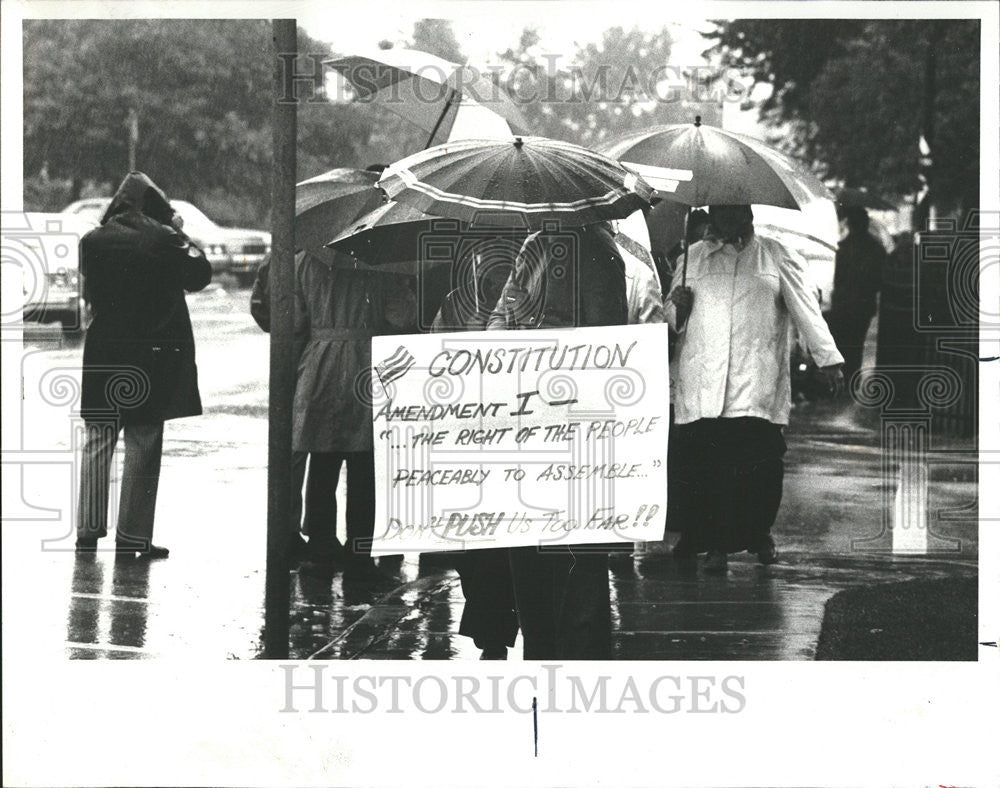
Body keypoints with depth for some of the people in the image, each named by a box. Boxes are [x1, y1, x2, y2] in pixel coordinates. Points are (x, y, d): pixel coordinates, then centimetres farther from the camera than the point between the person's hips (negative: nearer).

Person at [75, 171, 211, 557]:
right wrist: (183, 238, 9)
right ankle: (133, 536, 5)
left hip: (102, 355, 2)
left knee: (97, 442, 11)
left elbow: (85, 290, 7)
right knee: (143, 446, 5)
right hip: (153, 356, -2)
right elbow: (199, 276, 0)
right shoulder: (165, 240, -11)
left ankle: (88, 531, 9)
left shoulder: (94, 241, -4)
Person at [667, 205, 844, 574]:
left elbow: (805, 308, 12)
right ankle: (716, 543, -5)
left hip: (757, 386, -1)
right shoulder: (693, 258, 19)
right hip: (701, 383, 1)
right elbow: (672, 321, 24)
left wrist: (829, 359, 4)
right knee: (704, 462, -9)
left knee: (760, 460, -9)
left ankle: (760, 533, 9)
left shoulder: (775, 257, 15)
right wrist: (677, 308, 0)